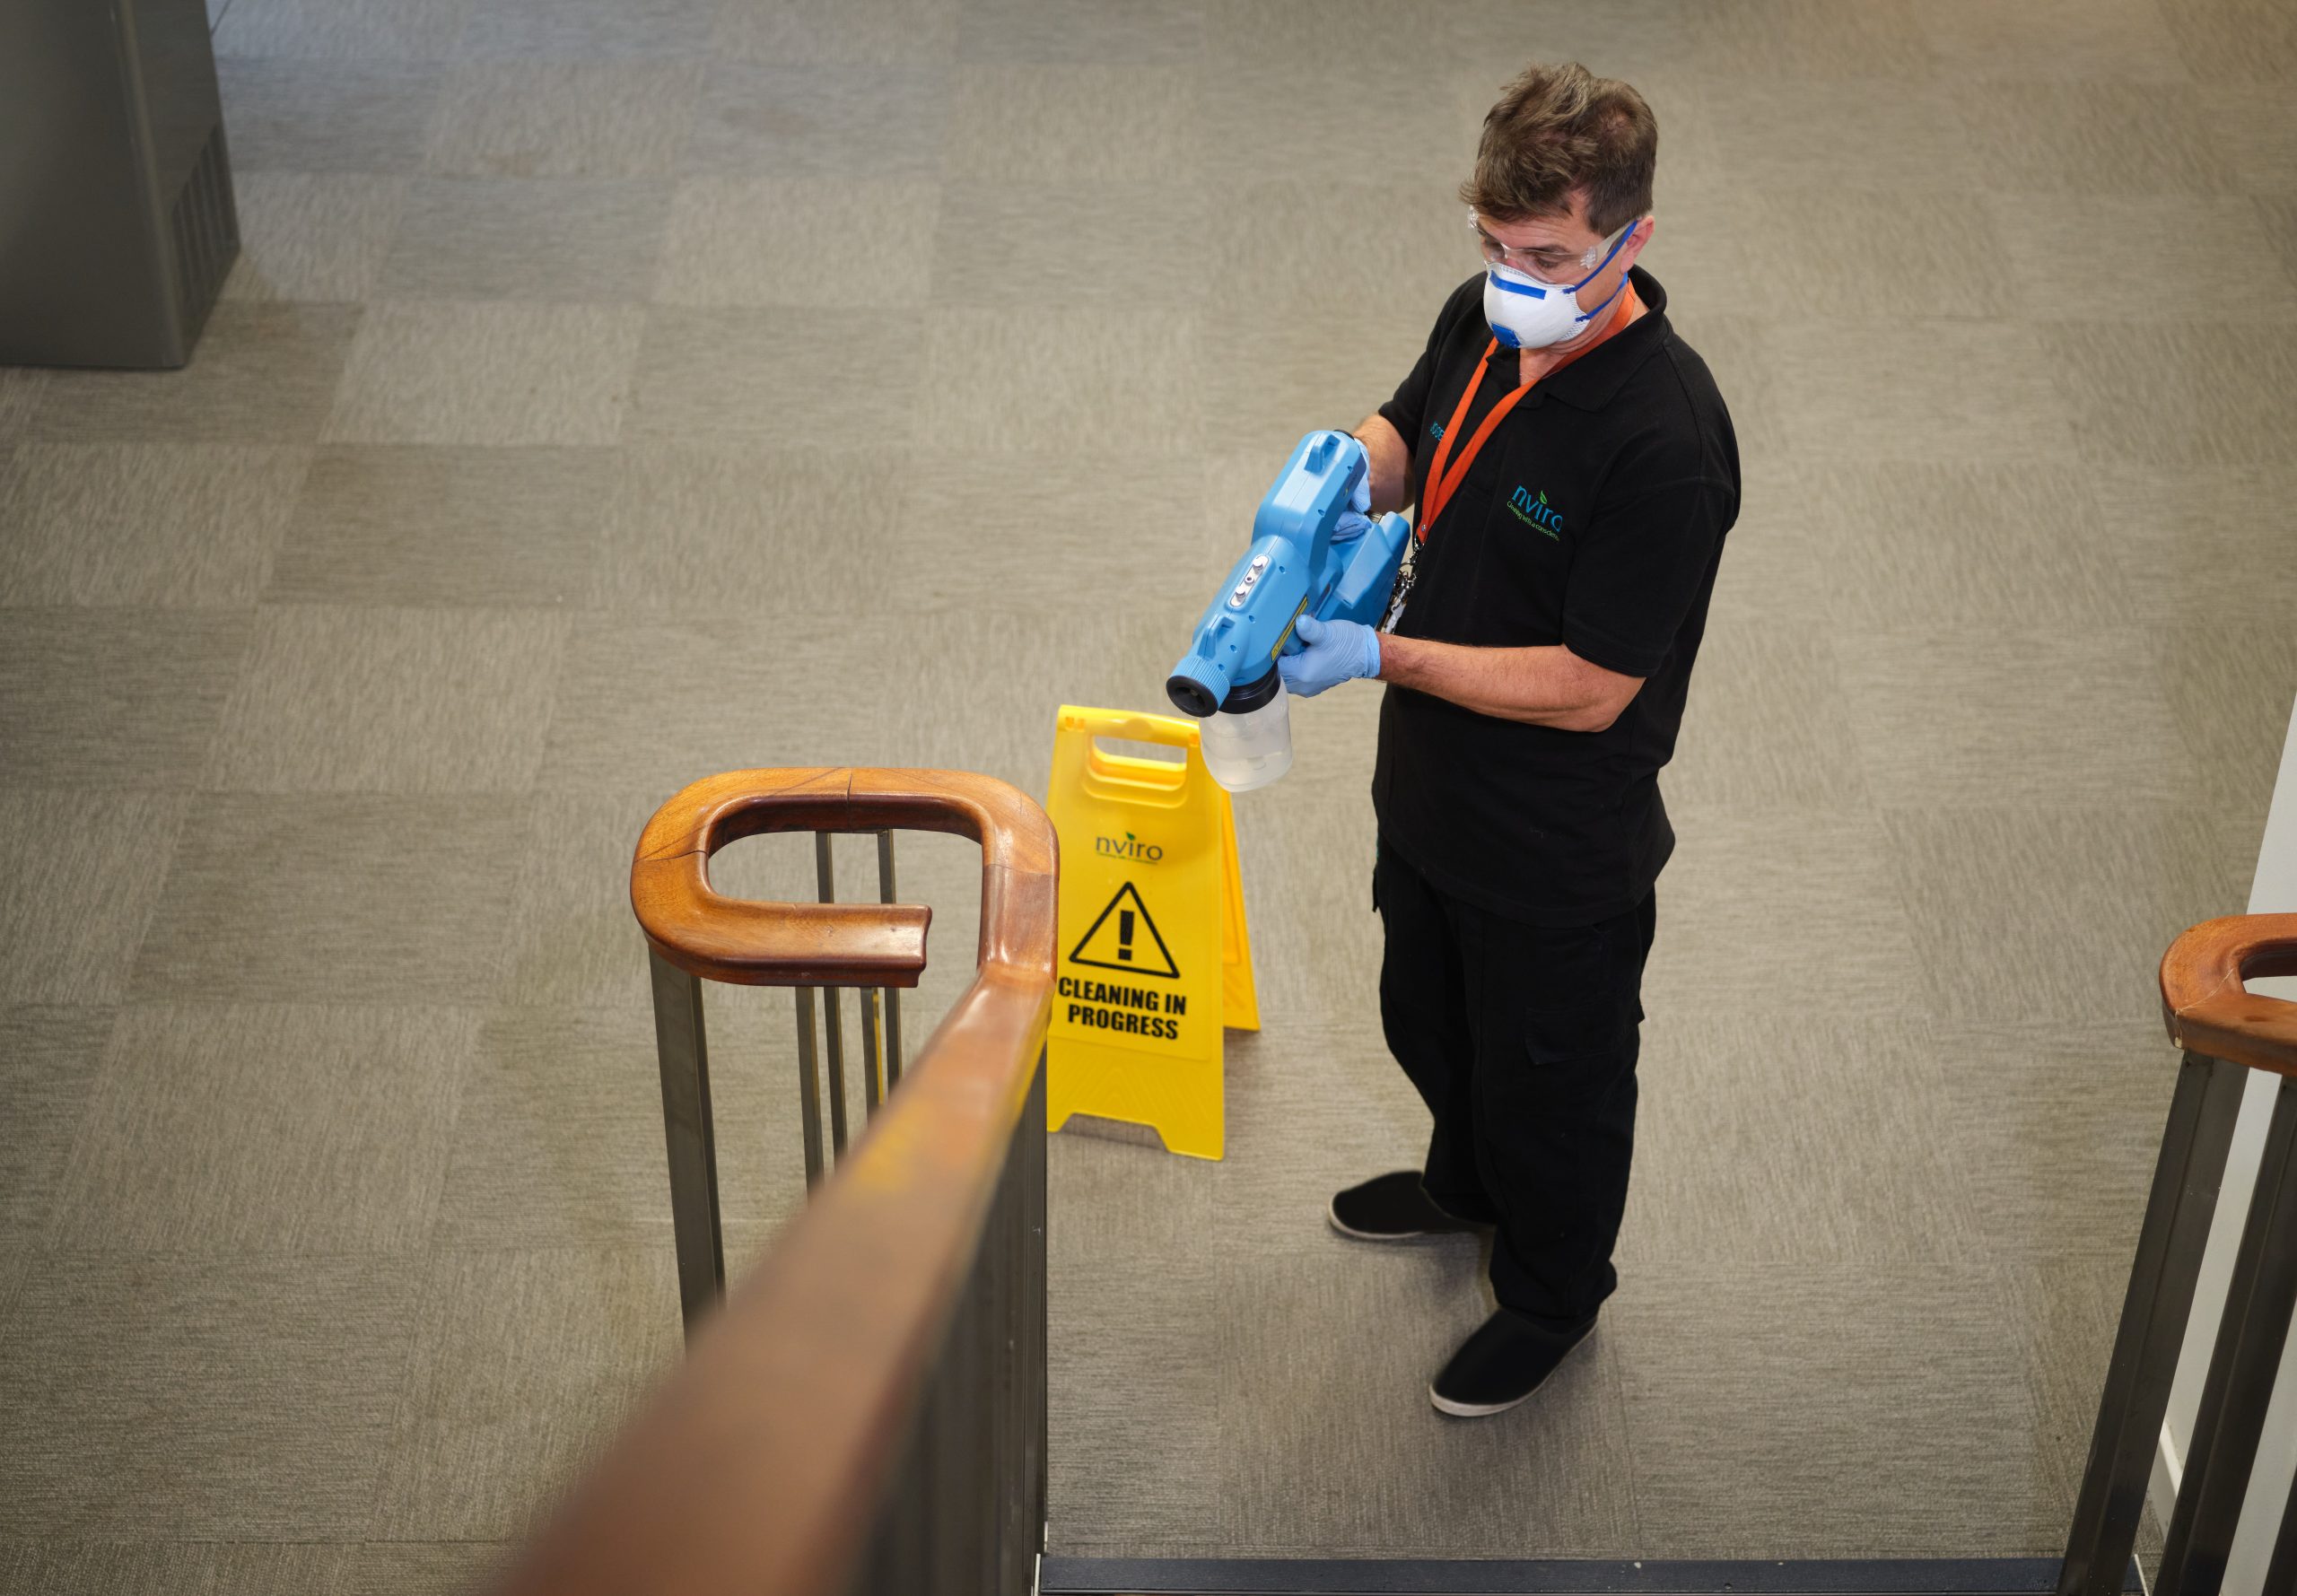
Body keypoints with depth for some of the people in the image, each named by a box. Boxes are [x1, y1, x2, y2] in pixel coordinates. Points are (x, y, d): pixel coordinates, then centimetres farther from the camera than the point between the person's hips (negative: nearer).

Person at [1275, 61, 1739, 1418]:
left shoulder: (1664, 440, -33)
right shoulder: (1485, 321, -10)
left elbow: (1588, 688, -29)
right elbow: (1410, 431, 11)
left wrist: (1385, 656, -30)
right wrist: (1354, 476, -12)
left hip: (1560, 849, -8)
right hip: (1432, 790, 8)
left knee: (1552, 1076, 18)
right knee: (1429, 1023, 31)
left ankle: (1555, 1293, 45)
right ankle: (1468, 1185, 61)